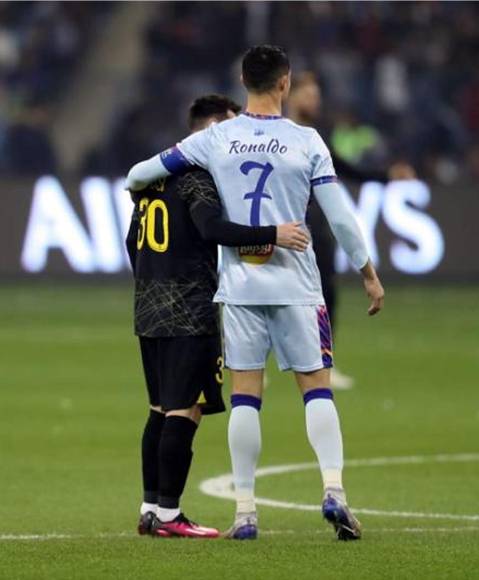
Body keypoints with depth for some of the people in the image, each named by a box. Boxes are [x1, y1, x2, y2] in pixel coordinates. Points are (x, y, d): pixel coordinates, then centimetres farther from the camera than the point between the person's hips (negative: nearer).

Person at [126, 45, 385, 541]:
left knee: (245, 394, 4)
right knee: (317, 385, 4)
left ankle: (245, 512, 3)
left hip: (239, 284, 2)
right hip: (295, 285, -2)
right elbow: (340, 216, -2)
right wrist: (369, 274, 9)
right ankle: (333, 490, -13)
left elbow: (140, 174, 6)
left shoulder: (216, 139, 1)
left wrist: (134, 186, 31)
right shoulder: (306, 141, -3)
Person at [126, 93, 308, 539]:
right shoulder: (198, 176, -11)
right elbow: (213, 228, -28)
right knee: (185, 411, -6)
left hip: (150, 312, 9)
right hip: (190, 314, -9)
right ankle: (167, 514, -7)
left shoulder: (153, 174, 15)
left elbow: (133, 241, 21)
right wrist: (272, 234, -31)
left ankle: (151, 509, 15)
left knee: (161, 410, 14)